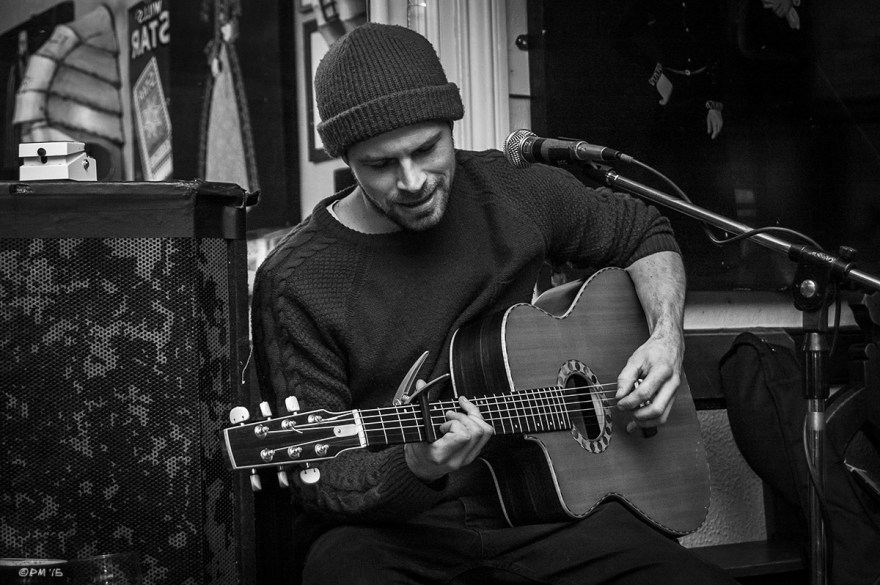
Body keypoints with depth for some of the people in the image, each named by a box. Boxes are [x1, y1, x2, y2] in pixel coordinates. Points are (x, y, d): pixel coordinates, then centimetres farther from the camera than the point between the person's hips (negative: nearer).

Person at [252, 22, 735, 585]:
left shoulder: (512, 191, 3)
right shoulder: (295, 283, -10)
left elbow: (643, 232, 21)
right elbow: (319, 476, -9)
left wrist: (666, 334, 3)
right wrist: (415, 471, -29)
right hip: (391, 531, -3)